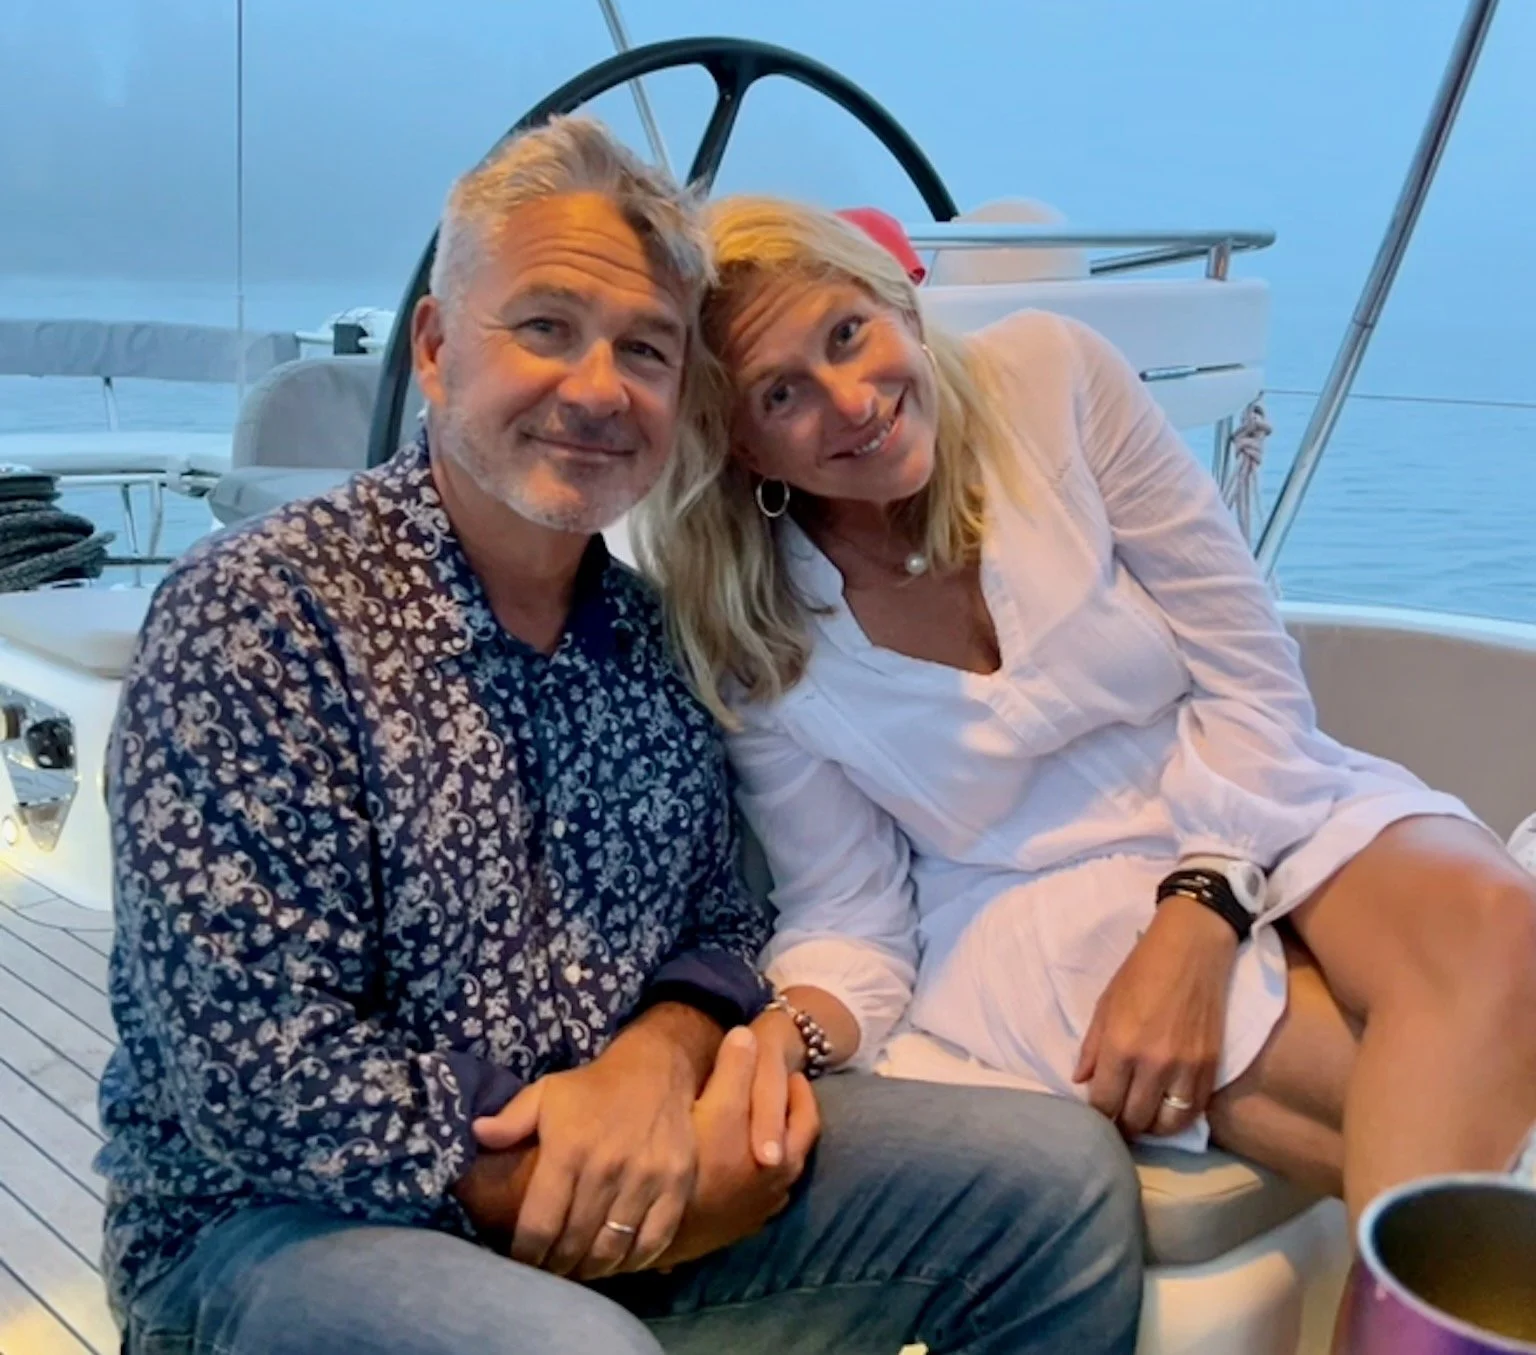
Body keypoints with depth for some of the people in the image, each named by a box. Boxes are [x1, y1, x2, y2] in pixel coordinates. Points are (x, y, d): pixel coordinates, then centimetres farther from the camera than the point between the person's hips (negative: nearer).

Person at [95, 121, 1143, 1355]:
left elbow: (721, 925, 8)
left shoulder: (657, 636, 3)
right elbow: (262, 1079, -22)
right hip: (286, 1221, -5)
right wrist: (658, 1181, -18)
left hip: (621, 1197, 6)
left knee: (1065, 1173, -2)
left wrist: (657, 1059, -17)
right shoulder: (256, 612, -17)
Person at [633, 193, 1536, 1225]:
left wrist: (1196, 919, -18)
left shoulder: (1051, 376, -9)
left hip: (1249, 810, 3)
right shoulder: (748, 634, -9)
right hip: (1029, 912, -2)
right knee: (1442, 1102, -27)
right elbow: (849, 925, -5)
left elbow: (1251, 679, -6)